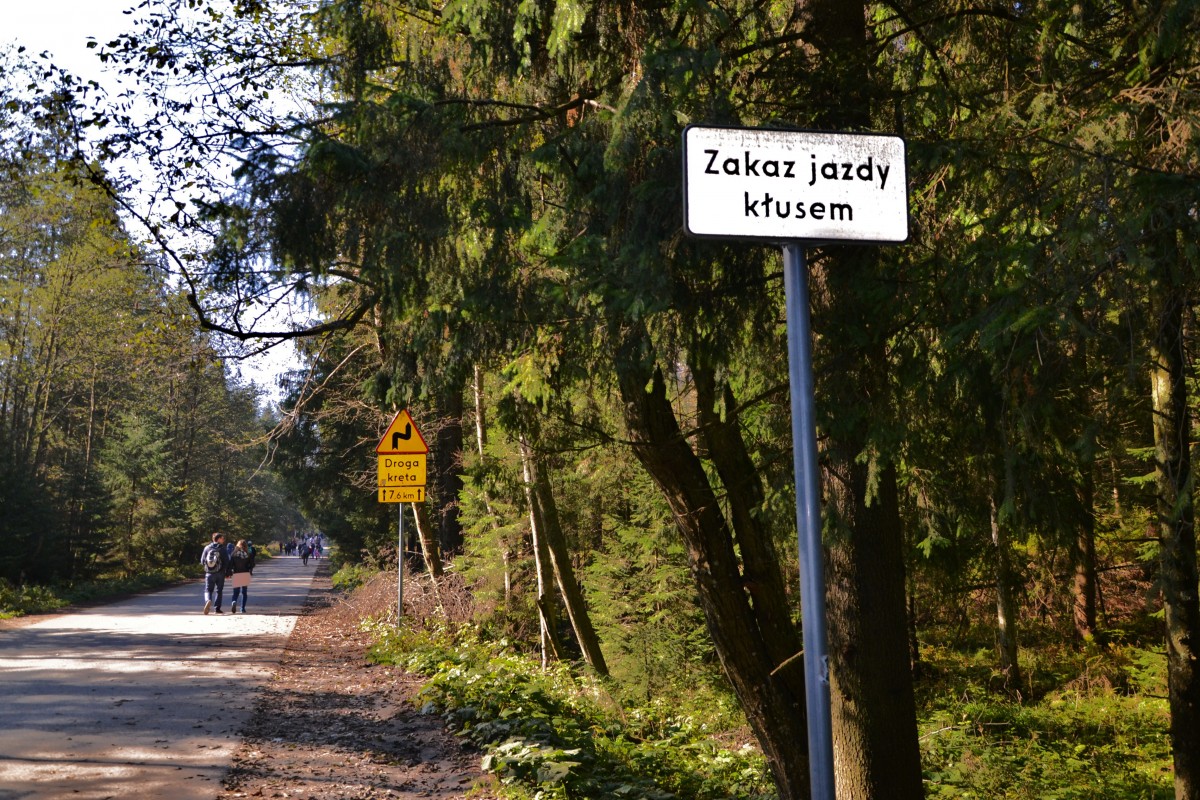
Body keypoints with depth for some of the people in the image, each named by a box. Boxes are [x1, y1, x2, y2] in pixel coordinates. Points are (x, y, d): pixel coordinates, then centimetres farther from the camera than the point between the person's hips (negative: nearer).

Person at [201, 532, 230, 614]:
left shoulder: (207, 548, 0)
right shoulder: (222, 549, -7)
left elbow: (202, 561, 1)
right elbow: (226, 562, -8)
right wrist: (227, 573, 1)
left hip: (209, 573, 1)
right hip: (220, 573, -1)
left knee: (208, 590, 7)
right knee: (219, 591, 10)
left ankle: (208, 601, -24)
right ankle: (217, 608, 8)